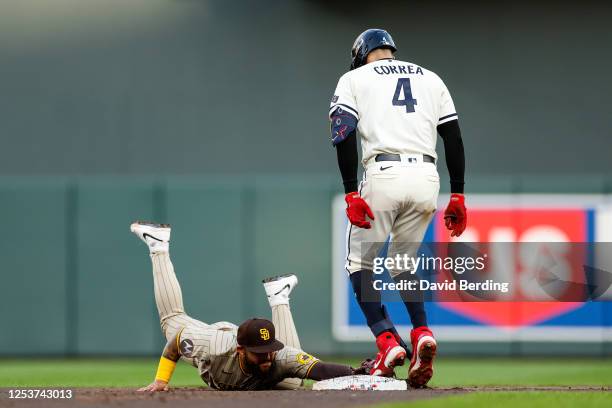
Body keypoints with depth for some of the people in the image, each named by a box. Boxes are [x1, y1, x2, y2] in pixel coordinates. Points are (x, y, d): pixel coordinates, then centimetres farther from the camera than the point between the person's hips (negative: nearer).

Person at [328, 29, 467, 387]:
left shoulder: (355, 79, 13)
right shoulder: (430, 79, 22)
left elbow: (344, 135, -3)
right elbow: (454, 139, 14)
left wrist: (351, 193, -8)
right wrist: (457, 196, 12)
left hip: (384, 174, -4)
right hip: (427, 178, 4)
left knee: (361, 262, 11)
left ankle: (388, 340, -9)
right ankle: (421, 332, -4)